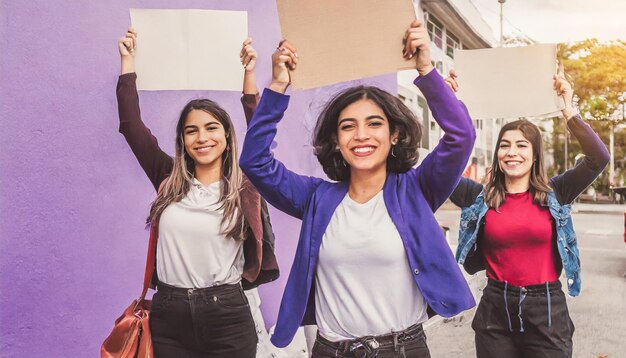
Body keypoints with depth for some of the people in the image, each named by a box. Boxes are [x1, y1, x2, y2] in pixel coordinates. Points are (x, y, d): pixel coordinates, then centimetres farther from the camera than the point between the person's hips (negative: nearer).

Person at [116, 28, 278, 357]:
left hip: (227, 319, -2)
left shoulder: (245, 187, -4)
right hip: (168, 317, 3)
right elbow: (131, 126, 2)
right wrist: (128, 60, 2)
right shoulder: (169, 180, 3)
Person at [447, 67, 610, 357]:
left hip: (546, 311, 0)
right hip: (495, 312, 0)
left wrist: (568, 108, -13)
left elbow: (599, 158, -10)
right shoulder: (480, 197, -1)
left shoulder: (554, 193, 0)